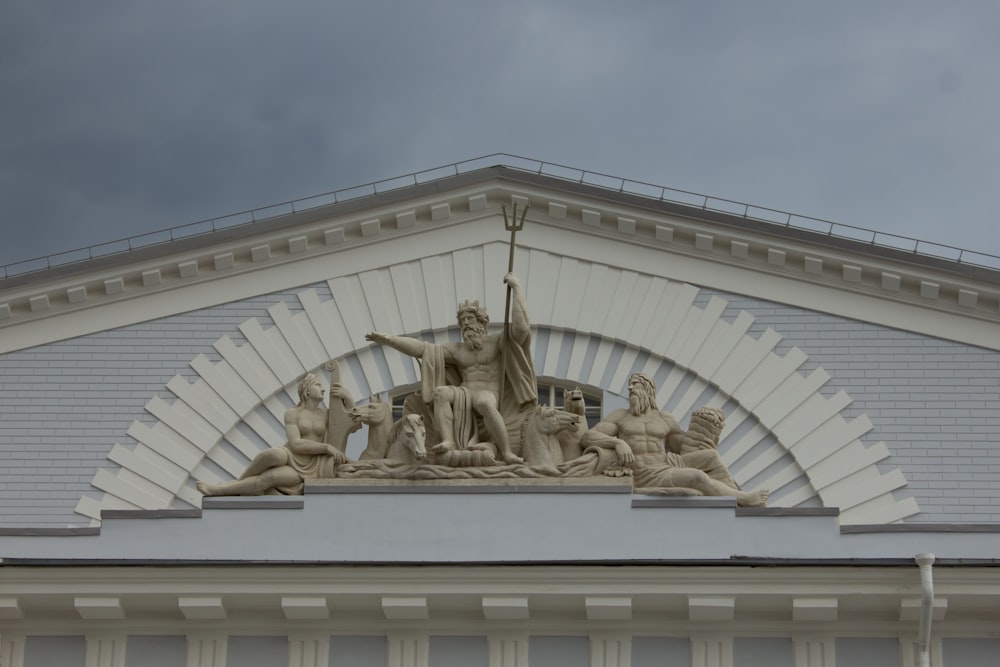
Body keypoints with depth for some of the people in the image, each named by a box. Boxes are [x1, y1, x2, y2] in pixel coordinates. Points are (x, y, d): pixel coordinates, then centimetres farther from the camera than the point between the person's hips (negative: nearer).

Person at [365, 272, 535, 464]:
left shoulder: (497, 342, 5)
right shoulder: (456, 349, 17)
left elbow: (520, 328, -14)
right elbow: (423, 349, 9)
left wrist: (516, 287, -12)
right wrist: (388, 340, -3)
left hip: (490, 396, -4)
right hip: (465, 395, 4)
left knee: (484, 403, -42)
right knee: (440, 392, -28)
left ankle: (506, 452, -37)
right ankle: (448, 442, -41)